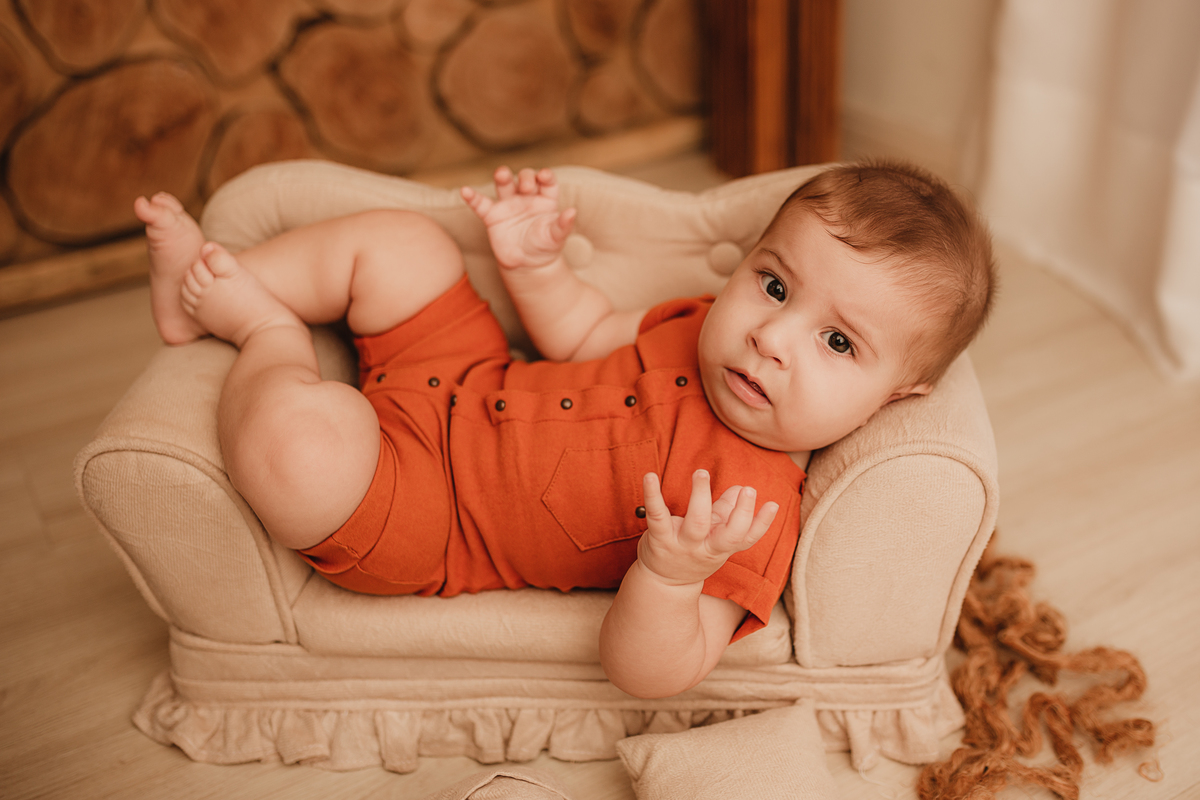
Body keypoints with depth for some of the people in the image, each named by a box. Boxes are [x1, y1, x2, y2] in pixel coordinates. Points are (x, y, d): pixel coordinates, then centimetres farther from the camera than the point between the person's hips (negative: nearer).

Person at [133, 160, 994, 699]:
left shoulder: (754, 508, -29)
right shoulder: (712, 325, -7)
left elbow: (648, 674, -29)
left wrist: (672, 572, -48)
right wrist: (538, 265, -7)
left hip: (417, 527, -7)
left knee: (295, 436, -33)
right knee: (398, 240, 9)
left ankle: (263, 326, 3)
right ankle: (205, 284, 26)